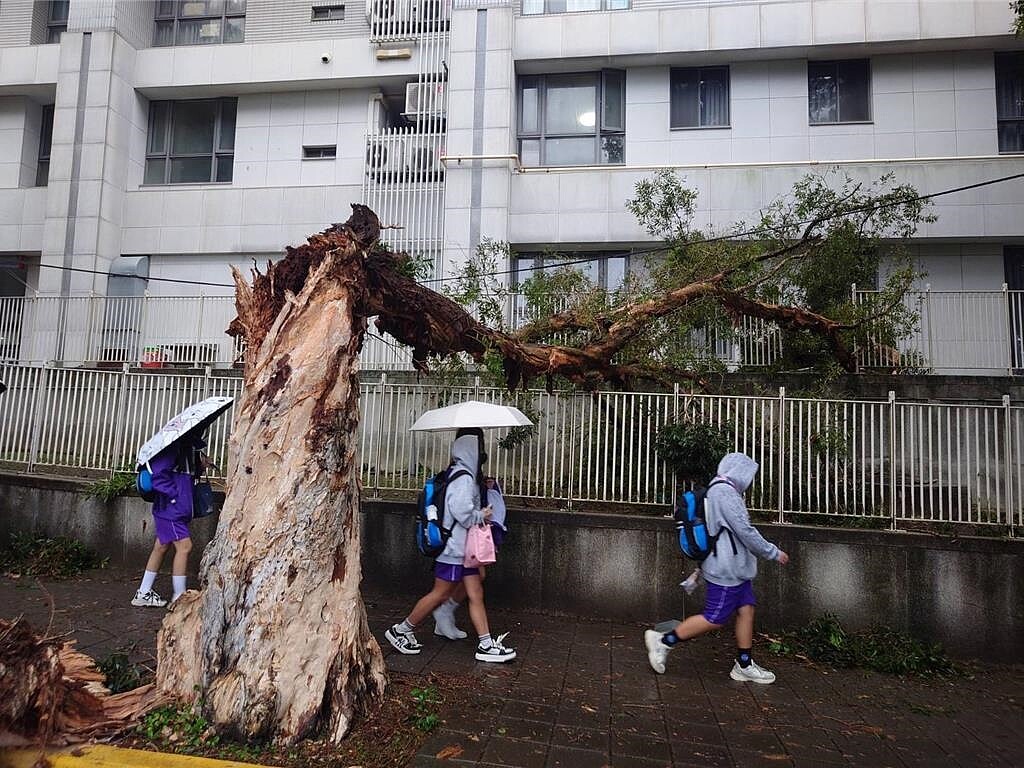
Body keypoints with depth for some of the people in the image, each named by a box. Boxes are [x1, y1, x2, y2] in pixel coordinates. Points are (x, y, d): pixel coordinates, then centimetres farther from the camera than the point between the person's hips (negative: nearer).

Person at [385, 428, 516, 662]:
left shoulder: (468, 476, 13)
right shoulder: (463, 478, -19)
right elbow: (462, 513, -26)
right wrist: (482, 516, -10)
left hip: (464, 547, 10)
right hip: (454, 547, -10)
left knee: (476, 594, 9)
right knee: (440, 594, 2)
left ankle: (486, 645, 13)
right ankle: (400, 631, 16)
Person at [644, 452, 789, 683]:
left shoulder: (716, 491, 15)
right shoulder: (726, 492, -19)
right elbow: (745, 531, -20)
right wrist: (774, 553, -7)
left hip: (734, 569, 10)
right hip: (726, 570, -10)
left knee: (746, 610, 11)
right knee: (715, 619, -3)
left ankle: (744, 665, 19)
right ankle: (664, 641, 4)